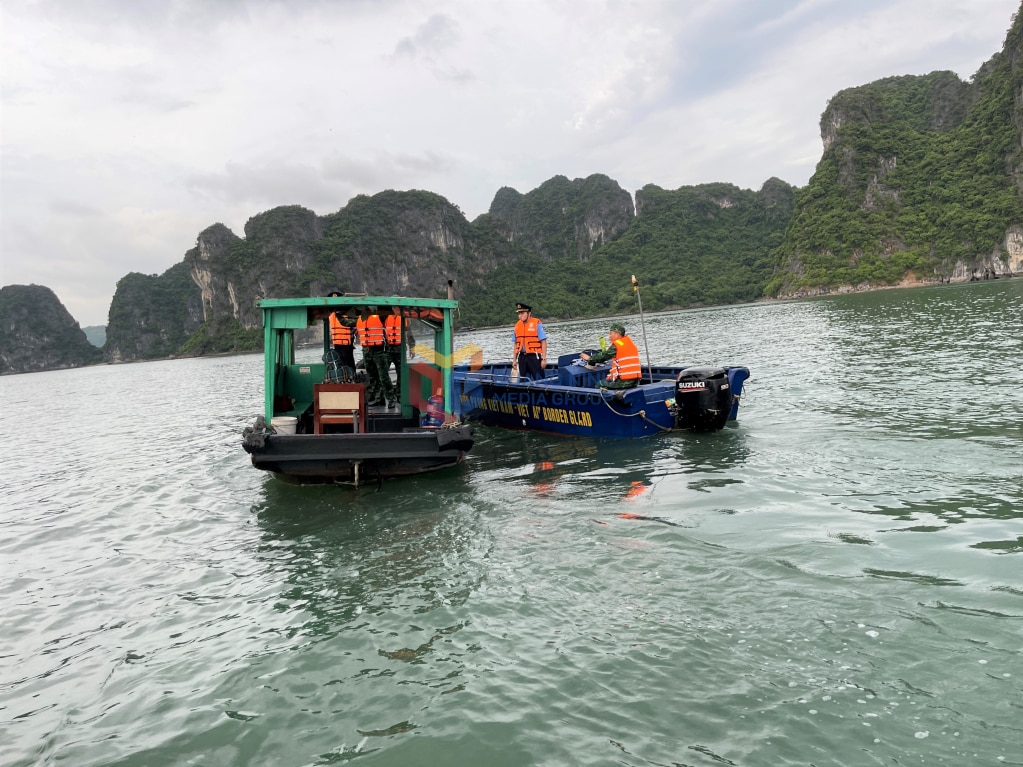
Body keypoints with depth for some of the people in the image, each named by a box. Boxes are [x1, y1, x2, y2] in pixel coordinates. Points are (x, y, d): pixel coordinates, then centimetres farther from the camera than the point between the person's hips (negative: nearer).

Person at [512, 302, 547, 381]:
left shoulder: (537, 324, -5)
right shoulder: (517, 325, 11)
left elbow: (543, 342, -7)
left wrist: (544, 359, -12)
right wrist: (514, 360, 13)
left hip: (534, 356, -5)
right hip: (522, 357, 5)